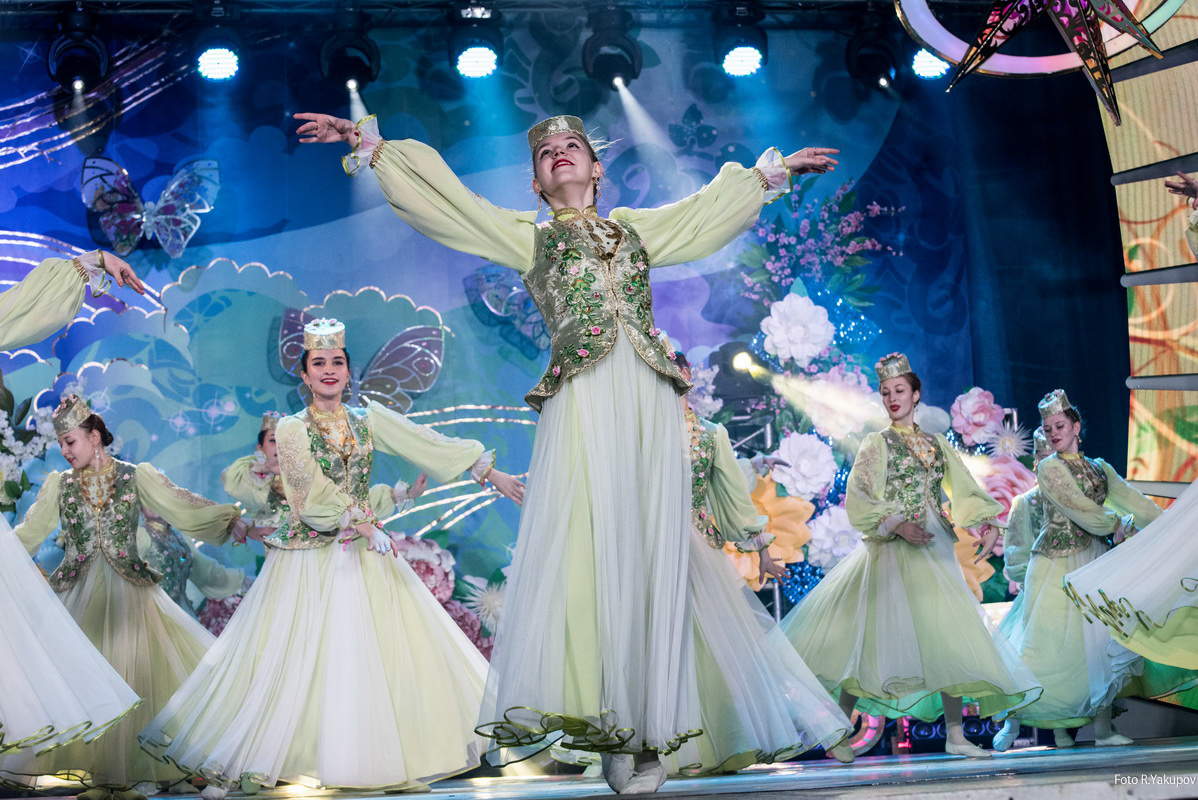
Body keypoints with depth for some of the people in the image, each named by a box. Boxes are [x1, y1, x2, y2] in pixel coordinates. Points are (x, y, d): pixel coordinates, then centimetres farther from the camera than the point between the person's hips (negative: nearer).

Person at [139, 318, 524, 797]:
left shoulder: (367, 419, 6)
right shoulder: (291, 430, -5)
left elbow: (430, 444, 3)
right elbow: (319, 496, -13)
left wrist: (489, 472, 0)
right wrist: (366, 527, -13)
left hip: (365, 557, 4)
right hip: (311, 558, -4)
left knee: (384, 653, 6)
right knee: (298, 662, -4)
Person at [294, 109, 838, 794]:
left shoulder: (635, 227, 28)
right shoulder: (528, 236, 23)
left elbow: (713, 205, 38)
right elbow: (443, 195, 19)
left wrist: (774, 169, 44)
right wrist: (370, 145, 15)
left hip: (651, 398, 2)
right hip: (582, 398, -2)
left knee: (651, 550, -4)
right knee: (586, 546, -15)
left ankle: (650, 731, -3)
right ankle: (611, 731, -19)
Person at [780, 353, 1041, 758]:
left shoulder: (938, 444, 15)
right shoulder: (875, 444, 4)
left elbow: (965, 489, 8)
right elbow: (858, 498, -5)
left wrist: (987, 524, -10)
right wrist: (897, 525, -18)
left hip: (935, 549, 4)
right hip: (890, 550, -4)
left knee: (949, 635, -1)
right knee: (875, 633, -7)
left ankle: (955, 734, 3)